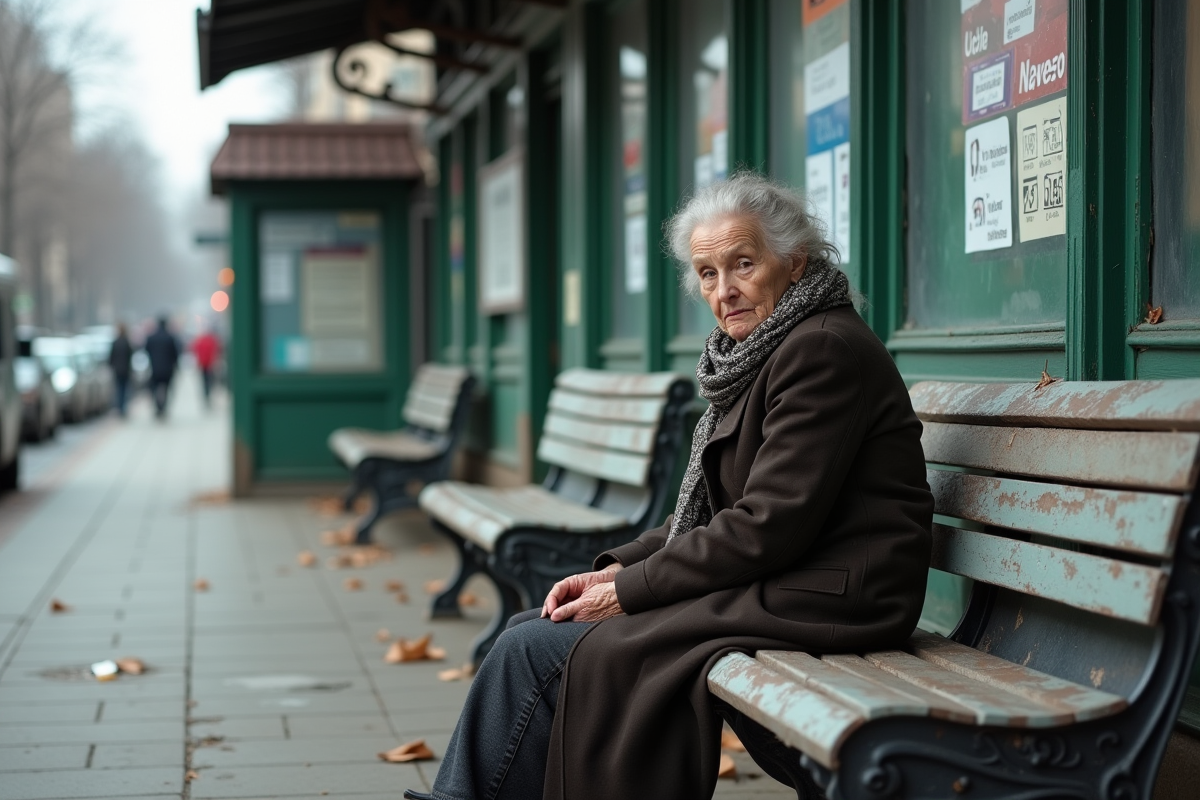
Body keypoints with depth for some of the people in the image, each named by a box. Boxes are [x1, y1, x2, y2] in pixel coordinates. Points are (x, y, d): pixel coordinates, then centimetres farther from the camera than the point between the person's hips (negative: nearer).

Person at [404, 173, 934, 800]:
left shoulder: (824, 349, -15)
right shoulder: (759, 355, 15)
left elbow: (767, 526, -20)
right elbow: (707, 512, 17)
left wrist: (630, 591, -13)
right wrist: (617, 570, 3)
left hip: (820, 602, -10)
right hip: (769, 584, 10)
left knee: (539, 650, -14)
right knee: (531, 631, 4)